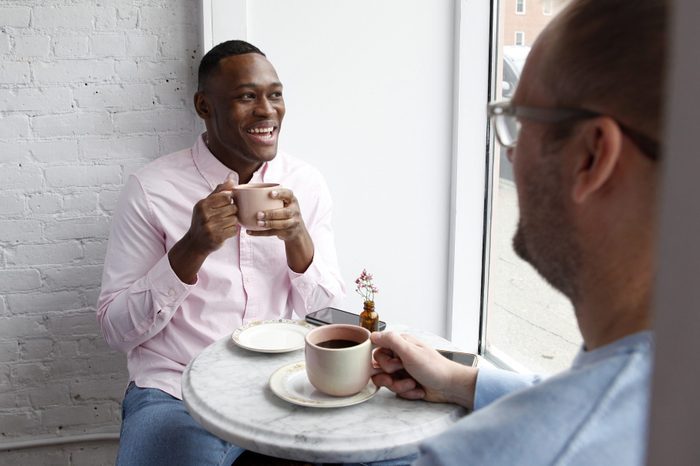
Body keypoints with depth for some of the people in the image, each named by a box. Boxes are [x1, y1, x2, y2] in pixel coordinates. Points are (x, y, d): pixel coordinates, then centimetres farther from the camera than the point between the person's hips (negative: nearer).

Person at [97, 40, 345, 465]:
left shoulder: (307, 183, 2)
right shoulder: (151, 189, -7)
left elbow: (329, 314, 4)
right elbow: (116, 330, -6)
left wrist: (298, 238, -15)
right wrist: (192, 249, -20)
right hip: (176, 393, -2)